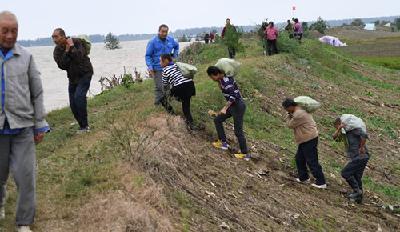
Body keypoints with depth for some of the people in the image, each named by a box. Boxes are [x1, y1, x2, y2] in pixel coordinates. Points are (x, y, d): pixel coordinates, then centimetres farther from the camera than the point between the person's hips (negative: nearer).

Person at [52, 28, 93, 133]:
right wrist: (66, 51, -21)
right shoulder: (57, 50, -1)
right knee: (73, 104, 4)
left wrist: (72, 47, -23)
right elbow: (62, 65, -15)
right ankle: (83, 126, 17)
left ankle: (84, 126, -16)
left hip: (84, 74, -6)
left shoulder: (77, 42, -15)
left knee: (79, 96, -24)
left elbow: (79, 58, -28)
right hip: (72, 77, 6)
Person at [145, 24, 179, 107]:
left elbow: (176, 46, 30)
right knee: (159, 87, -7)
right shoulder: (152, 42, -8)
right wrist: (150, 67, -16)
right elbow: (148, 56, -6)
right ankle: (157, 105, 3)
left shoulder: (171, 40, 6)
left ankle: (166, 103, 26)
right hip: (158, 69, -5)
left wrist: (175, 55, 15)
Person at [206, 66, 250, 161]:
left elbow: (233, 95, -29)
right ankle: (223, 142, 23)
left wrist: (225, 108, -29)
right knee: (217, 120, 15)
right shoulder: (222, 79, 7)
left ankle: (245, 154, 8)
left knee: (238, 131, -3)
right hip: (232, 105, 10)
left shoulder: (226, 81, -21)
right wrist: (219, 83, 5)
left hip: (238, 106, -10)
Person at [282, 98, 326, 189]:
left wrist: (289, 117, 3)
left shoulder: (298, 114, -23)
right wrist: (291, 116, 4)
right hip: (305, 140, 11)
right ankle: (303, 178, 29)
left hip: (309, 140, -11)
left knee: (312, 162, -6)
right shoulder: (301, 110, 11)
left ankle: (321, 182, 0)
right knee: (299, 158, 18)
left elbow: (290, 125, -11)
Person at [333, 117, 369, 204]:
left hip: (360, 156, -10)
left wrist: (361, 147, -17)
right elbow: (335, 138, 4)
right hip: (357, 157, 10)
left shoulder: (353, 128, -13)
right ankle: (358, 197, 24)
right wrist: (339, 129, -12)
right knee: (356, 177, 15)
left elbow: (364, 135, -25)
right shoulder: (344, 132, 14)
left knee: (345, 173, -7)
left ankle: (357, 190, 1)